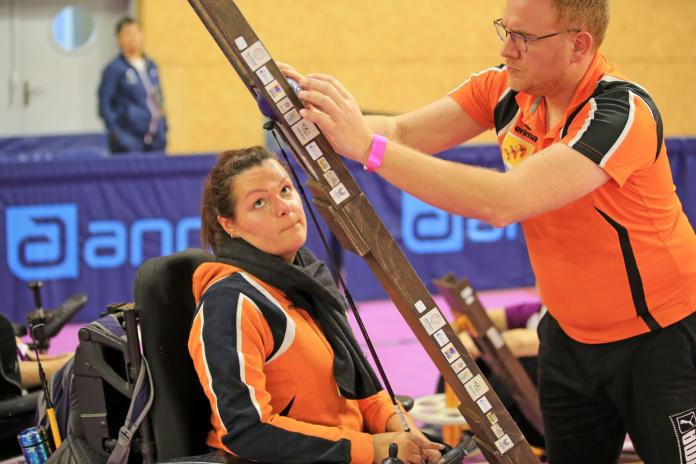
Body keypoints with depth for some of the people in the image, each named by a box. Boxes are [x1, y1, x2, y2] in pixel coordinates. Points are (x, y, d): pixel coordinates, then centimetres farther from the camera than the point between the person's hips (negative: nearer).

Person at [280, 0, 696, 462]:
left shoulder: (621, 112, -29)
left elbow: (502, 203, -39)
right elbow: (403, 133, -10)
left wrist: (368, 146, -41)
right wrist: (322, 110, -29)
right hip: (571, 333, 7)